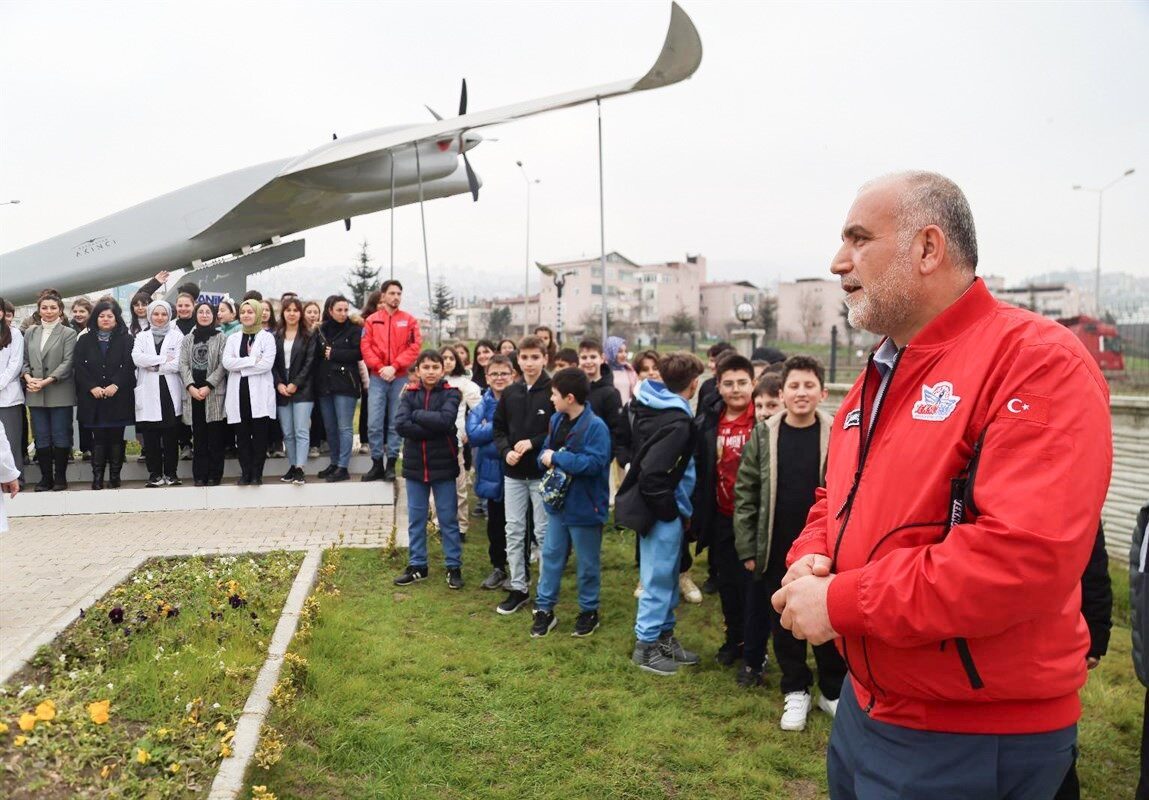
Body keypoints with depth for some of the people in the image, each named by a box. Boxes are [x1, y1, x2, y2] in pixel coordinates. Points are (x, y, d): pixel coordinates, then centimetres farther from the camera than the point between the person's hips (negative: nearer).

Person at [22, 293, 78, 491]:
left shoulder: (68, 333, -1)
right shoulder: (31, 332, 12)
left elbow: (67, 363, -8)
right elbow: (25, 360, 12)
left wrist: (46, 381, -16)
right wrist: (28, 377, -7)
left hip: (59, 393, -4)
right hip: (35, 394, 4)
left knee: (60, 437, 0)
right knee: (41, 438, 6)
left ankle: (60, 477, 10)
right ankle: (46, 477, 14)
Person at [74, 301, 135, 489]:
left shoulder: (126, 340, 6)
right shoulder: (84, 340, 11)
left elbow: (129, 366, -4)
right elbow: (80, 367, 3)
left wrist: (115, 385, -16)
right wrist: (92, 387, -10)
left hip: (119, 396, -1)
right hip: (93, 397, 1)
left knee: (116, 437, 2)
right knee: (98, 437, 1)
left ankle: (115, 476, 8)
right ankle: (97, 477, 4)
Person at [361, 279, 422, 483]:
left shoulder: (409, 320, 6)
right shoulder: (372, 320, 8)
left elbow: (414, 347, -2)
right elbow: (365, 346, 2)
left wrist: (394, 367, -11)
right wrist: (380, 367, -11)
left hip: (400, 378, 0)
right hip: (377, 378, 1)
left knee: (395, 422, 2)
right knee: (375, 423, -3)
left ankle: (391, 464, 8)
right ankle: (377, 464, 6)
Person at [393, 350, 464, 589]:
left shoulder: (450, 394, -4)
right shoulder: (410, 393, 2)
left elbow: (445, 420, -23)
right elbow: (401, 424, -13)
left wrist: (416, 415, -14)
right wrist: (433, 429, -18)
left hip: (443, 466, -2)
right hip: (414, 465, 3)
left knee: (448, 519, 6)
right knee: (416, 519, 12)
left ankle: (454, 567, 17)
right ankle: (417, 565, 24)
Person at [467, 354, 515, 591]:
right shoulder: (482, 404, 1)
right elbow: (472, 433, -12)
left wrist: (485, 433, -16)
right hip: (492, 472, 4)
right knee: (495, 522, 15)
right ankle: (498, 568, 31)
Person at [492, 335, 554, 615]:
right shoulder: (509, 393, 7)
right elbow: (498, 429, 11)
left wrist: (533, 443, -18)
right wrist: (506, 451, -7)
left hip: (543, 473, -5)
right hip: (514, 473, 5)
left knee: (544, 532, 4)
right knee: (514, 531, 9)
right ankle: (518, 588, 21)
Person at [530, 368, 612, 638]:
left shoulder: (596, 426, -21)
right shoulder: (557, 420, 2)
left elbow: (594, 463, -30)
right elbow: (545, 452, 12)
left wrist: (557, 458, -25)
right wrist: (546, 459, -12)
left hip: (584, 506, -7)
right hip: (558, 502, 7)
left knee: (587, 563, 10)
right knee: (551, 555, 14)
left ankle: (589, 612, 27)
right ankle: (544, 609, 26)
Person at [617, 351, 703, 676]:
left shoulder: (653, 406, 5)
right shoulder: (676, 423, -23)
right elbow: (652, 474, -28)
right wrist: (672, 511, -15)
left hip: (662, 509, 9)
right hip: (663, 513, -9)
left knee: (667, 577, 20)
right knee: (659, 579, 4)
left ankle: (664, 636, 33)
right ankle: (646, 646, 17)